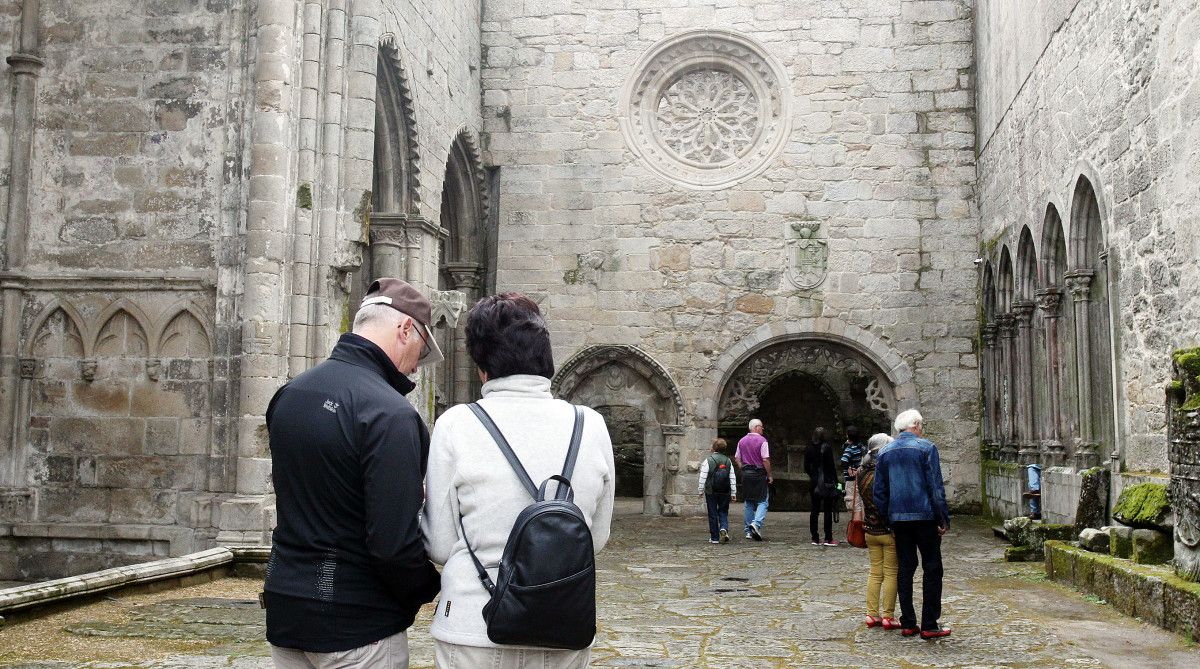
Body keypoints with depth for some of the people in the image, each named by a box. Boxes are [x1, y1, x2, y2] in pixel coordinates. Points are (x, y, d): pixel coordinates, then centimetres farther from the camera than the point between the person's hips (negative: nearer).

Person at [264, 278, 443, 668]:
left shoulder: (288, 394, 5)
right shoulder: (389, 414, -21)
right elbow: (393, 543, -25)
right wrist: (429, 587, -5)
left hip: (285, 609, 8)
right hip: (356, 621, -7)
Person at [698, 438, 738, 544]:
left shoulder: (708, 461, -8)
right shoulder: (728, 461, 3)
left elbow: (703, 477, -8)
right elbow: (732, 478, 4)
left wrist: (701, 491, 3)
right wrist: (733, 492, 10)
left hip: (711, 492, -2)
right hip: (725, 492, 2)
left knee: (712, 514, 5)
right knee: (723, 512, 13)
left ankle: (714, 538, 8)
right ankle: (724, 529, -13)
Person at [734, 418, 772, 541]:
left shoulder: (742, 441, 10)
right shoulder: (762, 441, -9)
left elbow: (737, 458, 11)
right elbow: (765, 460, -13)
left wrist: (743, 470, 14)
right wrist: (769, 475, -7)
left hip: (746, 474, 6)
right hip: (759, 474, -6)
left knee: (749, 503, 11)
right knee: (763, 501, -1)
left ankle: (748, 531, 12)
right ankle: (757, 524, -23)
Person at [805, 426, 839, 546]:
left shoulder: (809, 449, 3)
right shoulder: (827, 448, -10)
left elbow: (806, 467, 7)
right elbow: (831, 466, -10)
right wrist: (835, 481, -4)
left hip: (814, 483, 4)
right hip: (827, 482, -4)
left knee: (814, 511, 8)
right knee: (828, 511, 1)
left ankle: (815, 538, 9)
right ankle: (828, 539, 1)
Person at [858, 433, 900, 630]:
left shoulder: (861, 472, 2)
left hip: (870, 530, 6)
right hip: (889, 530, -6)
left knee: (875, 572, 14)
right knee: (891, 573, 4)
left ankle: (872, 614, 14)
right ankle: (888, 616, 7)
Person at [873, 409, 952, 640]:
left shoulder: (885, 452, 10)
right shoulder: (926, 448, -5)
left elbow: (878, 491, 10)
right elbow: (936, 487, -9)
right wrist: (943, 519, -4)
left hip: (898, 518, 5)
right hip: (924, 516, -5)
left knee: (905, 568, 9)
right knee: (932, 569, 2)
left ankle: (908, 624, 10)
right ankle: (929, 625, -1)